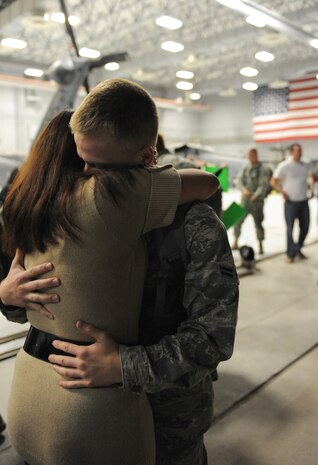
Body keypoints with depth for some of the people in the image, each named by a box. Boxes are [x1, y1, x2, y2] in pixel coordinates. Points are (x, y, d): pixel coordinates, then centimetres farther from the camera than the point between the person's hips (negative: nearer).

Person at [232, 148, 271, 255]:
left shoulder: (263, 169, -4)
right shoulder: (245, 168, 10)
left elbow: (264, 185, -13)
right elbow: (239, 181, 3)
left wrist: (256, 195, -27)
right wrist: (244, 190, -17)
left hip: (257, 201, -4)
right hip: (245, 199, 4)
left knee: (258, 223, -1)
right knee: (237, 220, 1)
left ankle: (260, 246, 11)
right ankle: (235, 243, 13)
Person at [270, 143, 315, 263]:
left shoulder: (306, 166, 7)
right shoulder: (284, 166, -8)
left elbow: (312, 176, 27)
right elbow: (273, 182, -7)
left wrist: (311, 189, 12)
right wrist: (282, 191, -19)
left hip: (304, 201, 5)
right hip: (291, 202, -5)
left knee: (305, 227, 9)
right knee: (290, 228, -1)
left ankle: (298, 250, 30)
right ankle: (290, 254, 12)